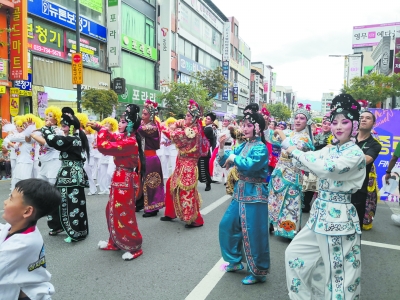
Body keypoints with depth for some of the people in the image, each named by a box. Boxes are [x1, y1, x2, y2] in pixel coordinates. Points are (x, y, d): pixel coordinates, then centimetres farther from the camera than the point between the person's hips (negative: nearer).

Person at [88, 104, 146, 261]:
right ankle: (115, 242, 35)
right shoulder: (124, 137, 5)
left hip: (125, 181, -10)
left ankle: (135, 247, 14)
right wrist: (99, 128, 8)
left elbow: (104, 147, -25)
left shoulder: (130, 142, -24)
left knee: (124, 214, -1)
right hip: (120, 179, 10)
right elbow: (111, 137, 23)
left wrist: (102, 130, -10)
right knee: (113, 211, 20)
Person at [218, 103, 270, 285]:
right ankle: (235, 261, 33)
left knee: (253, 233, 0)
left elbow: (250, 165, -32)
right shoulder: (243, 146, 8)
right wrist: (222, 147, -8)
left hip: (254, 194, -8)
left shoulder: (261, 148, -15)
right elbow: (224, 162, 8)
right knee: (227, 225, 15)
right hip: (240, 192, 9)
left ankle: (258, 272, 18)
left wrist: (233, 157, -18)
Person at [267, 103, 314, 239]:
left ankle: (291, 229, 16)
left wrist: (281, 133, -18)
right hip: (280, 171, 7)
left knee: (289, 202, 1)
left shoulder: (305, 137, -11)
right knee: (275, 198, 16)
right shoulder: (289, 133, 7)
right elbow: (271, 139, 13)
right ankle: (275, 224, 33)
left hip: (291, 174, -7)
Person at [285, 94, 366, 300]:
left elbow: (326, 167, -29)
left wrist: (295, 152, -20)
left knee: (338, 270, 6)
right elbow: (307, 164, 1)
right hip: (320, 213, 8)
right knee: (295, 253, 18)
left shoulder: (355, 154, -15)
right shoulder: (329, 150, 8)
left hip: (338, 217, -8)